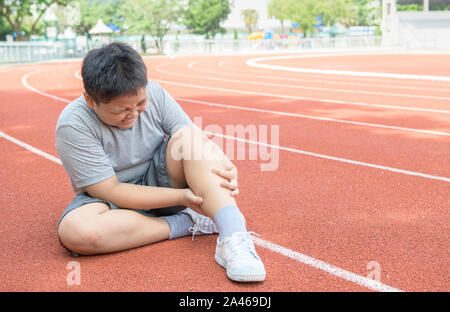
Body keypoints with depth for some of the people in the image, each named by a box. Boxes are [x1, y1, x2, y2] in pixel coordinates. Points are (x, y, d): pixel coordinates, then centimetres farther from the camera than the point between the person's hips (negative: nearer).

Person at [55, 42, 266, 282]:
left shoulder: (154, 94, -9)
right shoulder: (72, 126, -21)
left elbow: (201, 142, -6)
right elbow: (110, 191, -23)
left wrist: (227, 168, -29)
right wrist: (181, 196, -28)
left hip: (158, 181, 3)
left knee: (188, 135, -25)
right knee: (75, 231, -37)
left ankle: (233, 237, -40)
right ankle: (185, 224, -23)